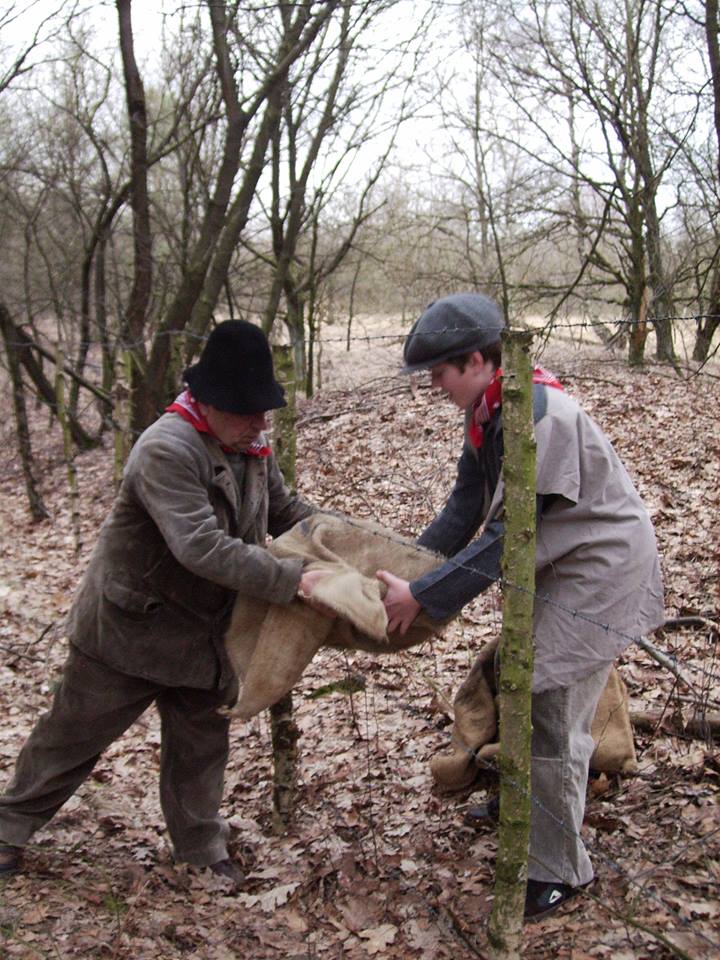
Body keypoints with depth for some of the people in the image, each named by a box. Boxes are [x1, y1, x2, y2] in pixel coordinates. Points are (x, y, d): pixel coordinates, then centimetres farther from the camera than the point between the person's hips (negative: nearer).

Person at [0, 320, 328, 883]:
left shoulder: (251, 447, -4)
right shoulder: (167, 451, -31)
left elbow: (285, 511, 9)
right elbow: (202, 547, -40)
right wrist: (293, 581, -40)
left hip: (200, 630, 7)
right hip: (128, 626, -6)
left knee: (201, 739, 15)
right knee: (76, 734, 11)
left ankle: (201, 846, 34)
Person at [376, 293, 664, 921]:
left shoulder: (536, 415, -28)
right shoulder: (487, 412, 1)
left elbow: (507, 536, -28)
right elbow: (467, 509, 8)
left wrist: (422, 596, -25)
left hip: (601, 571, -9)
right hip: (562, 567, 9)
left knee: (550, 709, -6)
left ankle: (560, 872, 10)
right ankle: (524, 798, 41)